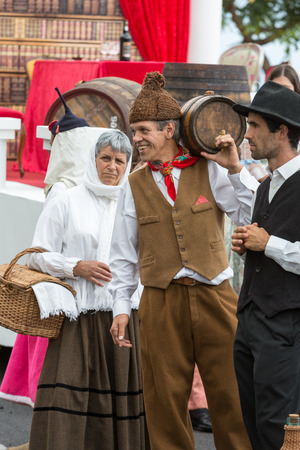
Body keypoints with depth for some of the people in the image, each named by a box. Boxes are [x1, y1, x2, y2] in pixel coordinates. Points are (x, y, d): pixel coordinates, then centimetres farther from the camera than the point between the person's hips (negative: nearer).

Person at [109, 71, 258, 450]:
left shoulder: (210, 170, 3)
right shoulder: (134, 185, 10)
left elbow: (254, 217, -2)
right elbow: (123, 253, 14)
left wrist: (235, 169, -8)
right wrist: (121, 306, 9)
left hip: (213, 297, -1)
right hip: (161, 302, 2)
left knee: (229, 394, 2)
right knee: (165, 398, 5)